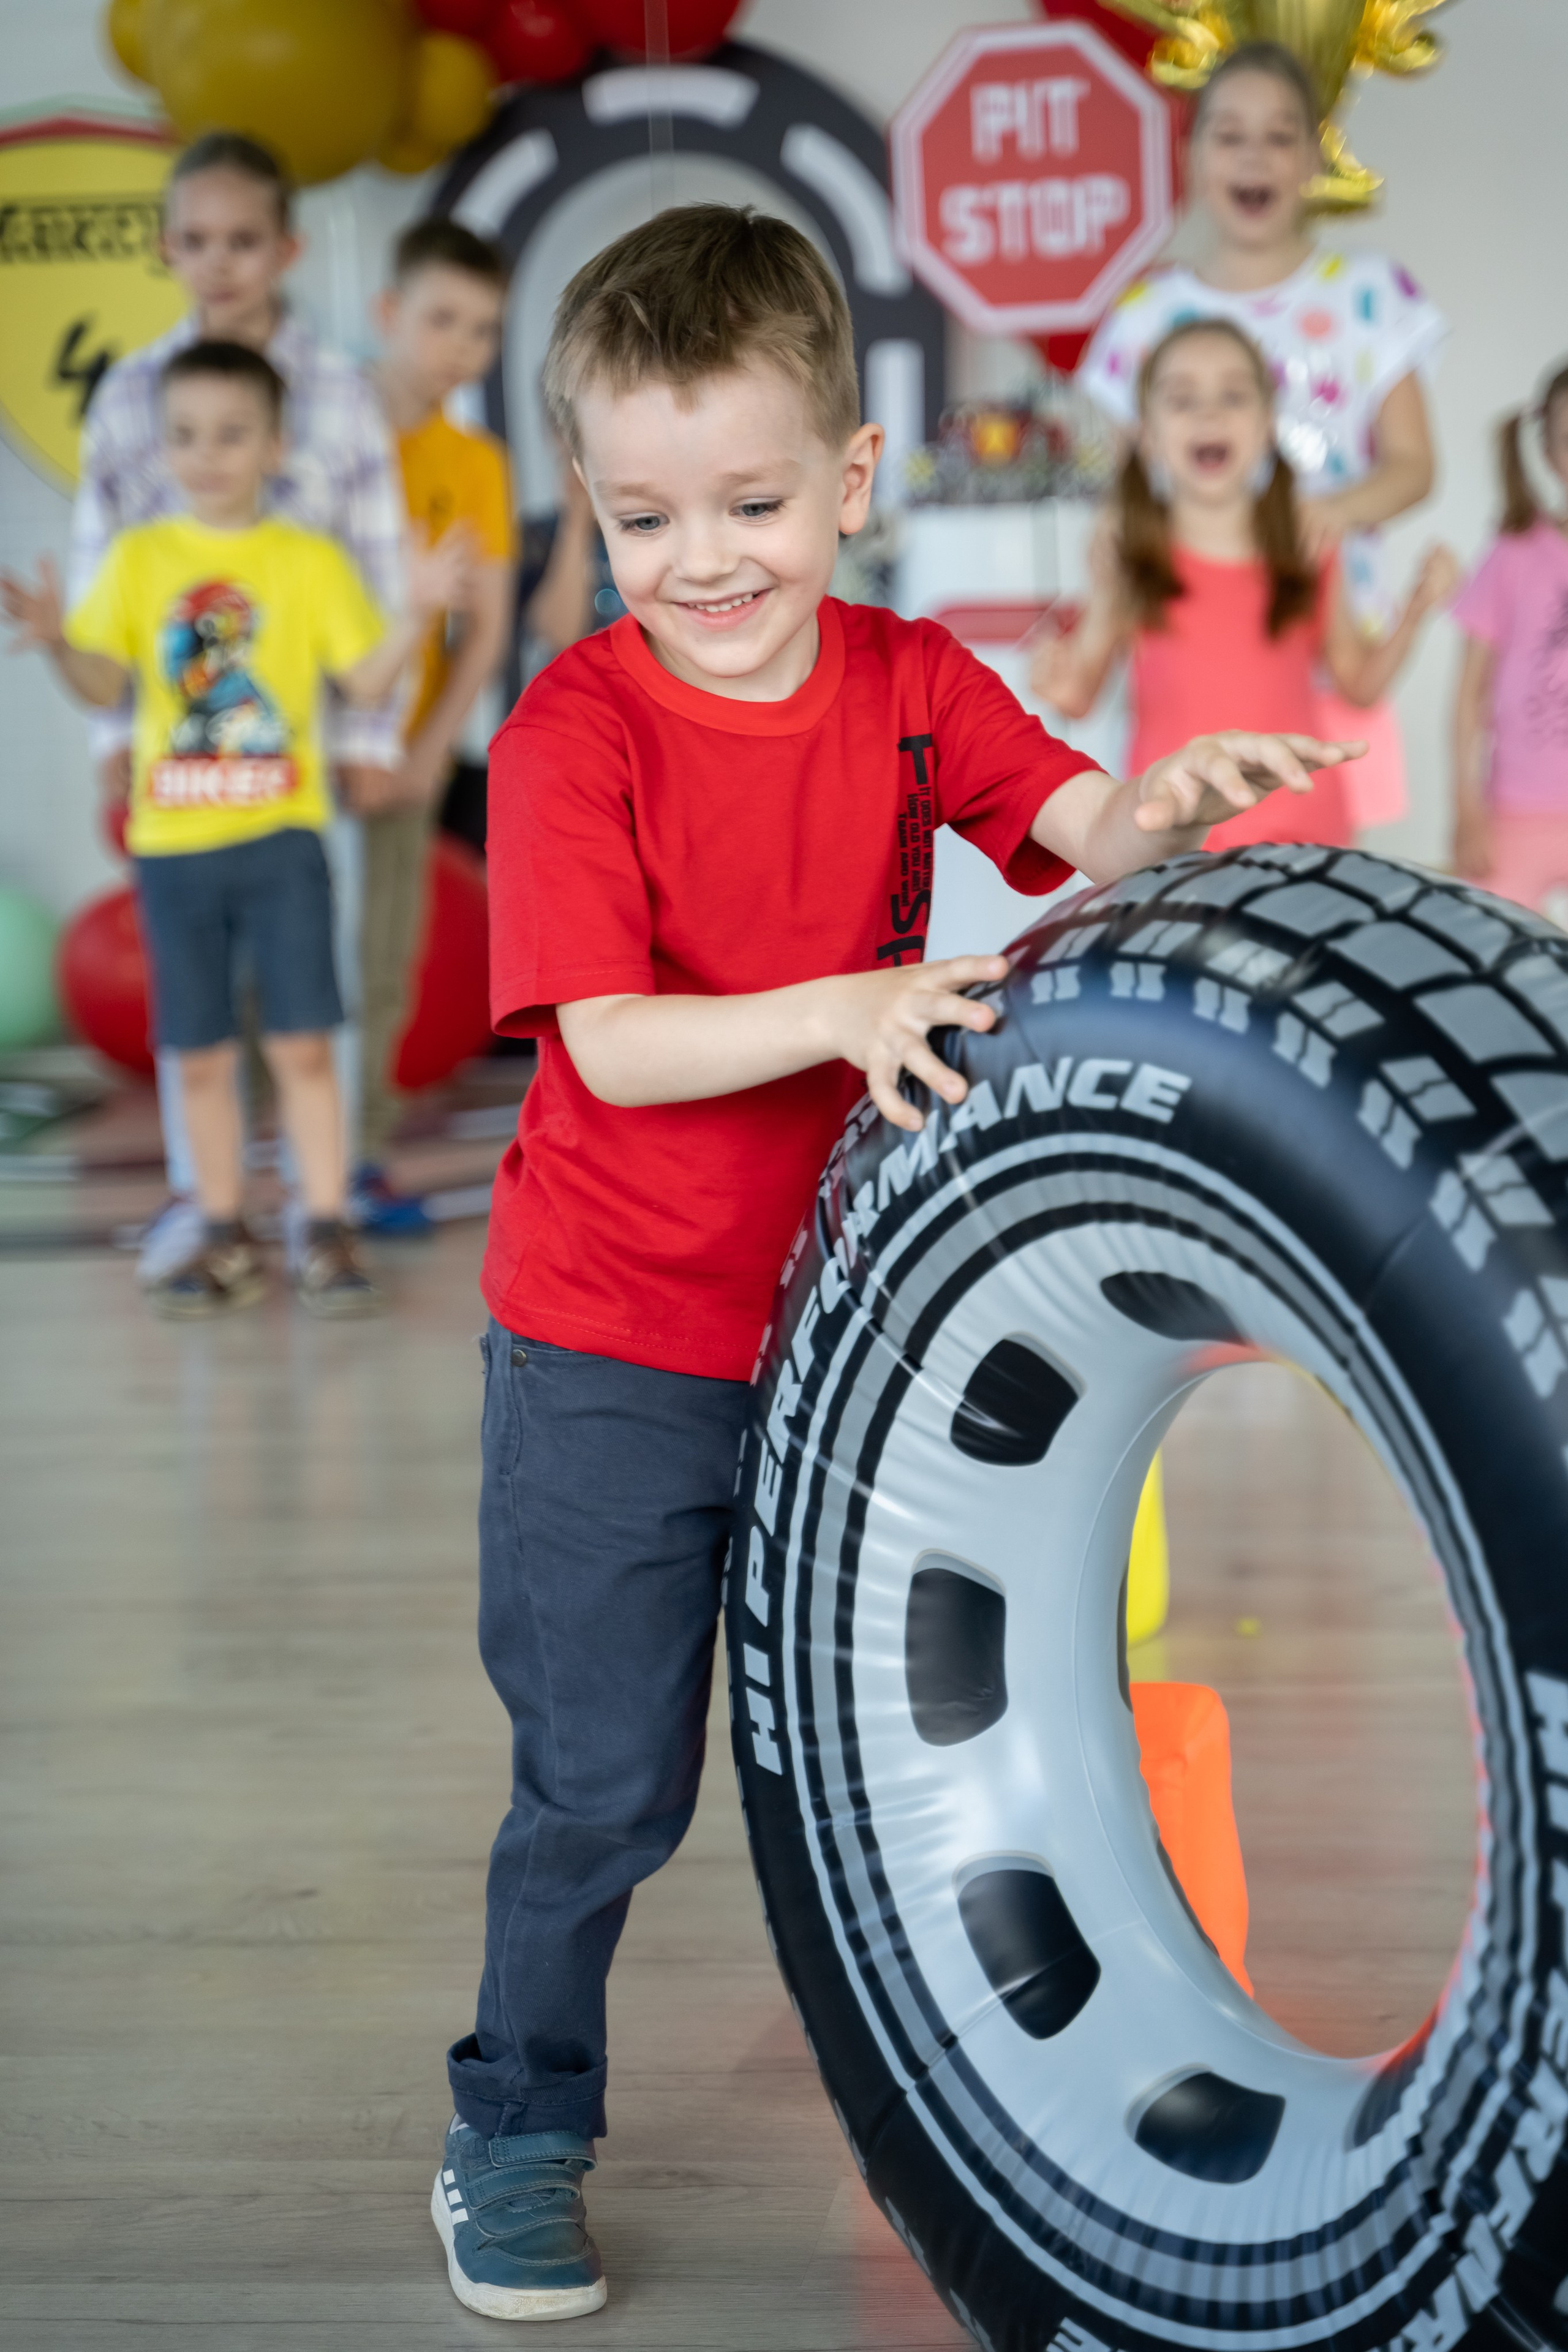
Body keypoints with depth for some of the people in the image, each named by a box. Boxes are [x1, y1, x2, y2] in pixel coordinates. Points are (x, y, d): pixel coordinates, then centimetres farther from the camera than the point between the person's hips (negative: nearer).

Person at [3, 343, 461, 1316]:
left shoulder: (312, 560, 2)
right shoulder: (139, 558, 6)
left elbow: (368, 681, -2)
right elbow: (106, 684, 0)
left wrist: (419, 612, -17)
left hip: (281, 837, -2)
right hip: (172, 844, 2)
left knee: (302, 1044, -3)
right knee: (201, 1055, 7)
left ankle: (327, 1234, 5)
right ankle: (226, 1241, 18)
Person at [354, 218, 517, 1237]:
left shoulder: (476, 464, 4)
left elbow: (487, 626, 2)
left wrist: (430, 748, -9)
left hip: (401, 749, 3)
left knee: (386, 961, 5)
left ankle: (363, 1160, 13)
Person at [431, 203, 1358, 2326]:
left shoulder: (910, 684, -1)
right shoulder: (576, 731, -15)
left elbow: (1082, 840, -11)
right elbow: (611, 1045, -21)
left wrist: (1164, 804, -34)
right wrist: (845, 1010, -36)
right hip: (616, 1355, -4)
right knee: (603, 1786, 3)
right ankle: (517, 2135, 24)